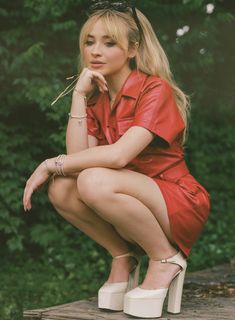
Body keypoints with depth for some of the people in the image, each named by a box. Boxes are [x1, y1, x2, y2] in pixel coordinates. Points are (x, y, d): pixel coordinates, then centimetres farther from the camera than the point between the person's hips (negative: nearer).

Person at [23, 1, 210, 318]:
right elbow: (78, 156, -10)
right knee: (61, 188, -17)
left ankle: (165, 259, -11)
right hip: (134, 205, 6)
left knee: (94, 181, -31)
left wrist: (51, 164, -21)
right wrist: (79, 95, -13)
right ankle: (123, 256, 1)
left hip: (181, 207, -6)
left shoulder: (156, 90, -15)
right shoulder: (95, 98, 5)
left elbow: (119, 154, -28)